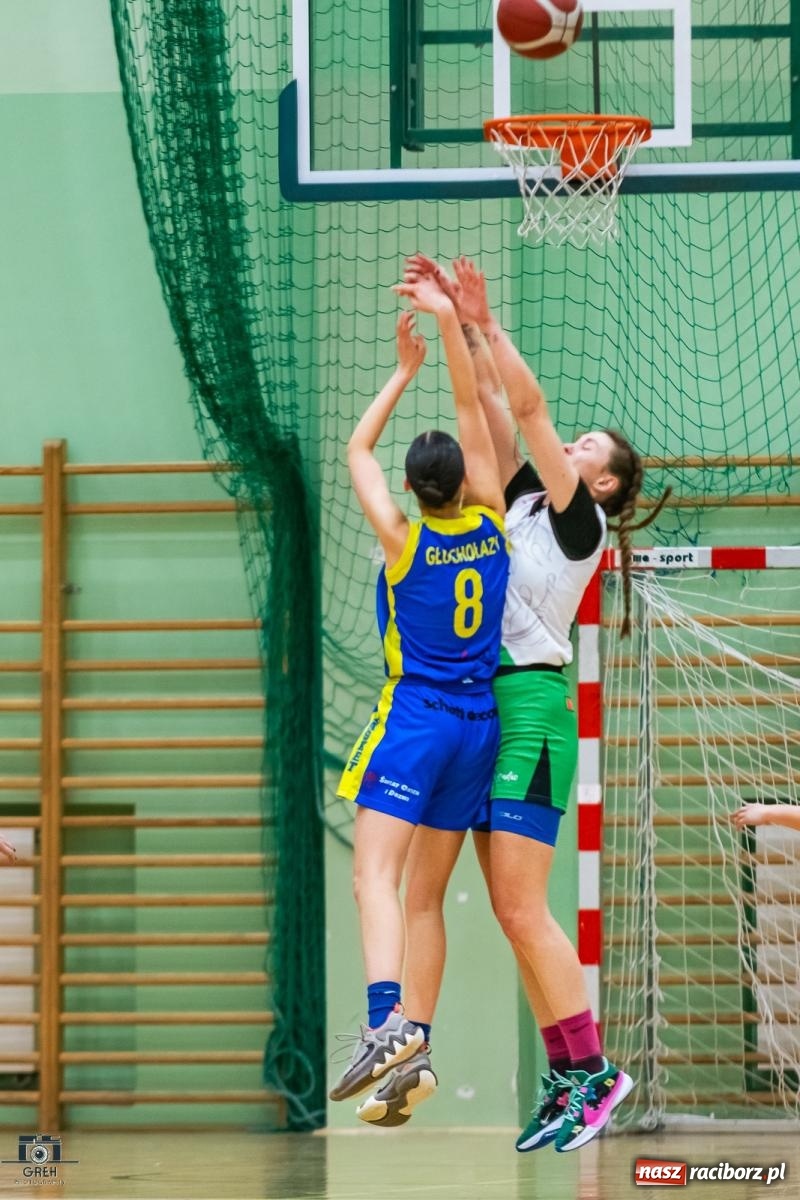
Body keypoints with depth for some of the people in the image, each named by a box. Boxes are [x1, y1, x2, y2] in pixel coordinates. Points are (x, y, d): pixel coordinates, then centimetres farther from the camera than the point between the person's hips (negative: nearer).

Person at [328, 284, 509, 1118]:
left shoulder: (404, 541, -6)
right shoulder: (490, 525, 2)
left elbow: (357, 450, 7)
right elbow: (472, 408, 6)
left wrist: (404, 371, 14)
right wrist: (450, 322, 5)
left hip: (413, 717, -5)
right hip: (480, 722, 5)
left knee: (375, 872, -15)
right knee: (428, 892, 9)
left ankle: (387, 1018, -37)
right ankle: (413, 1044, 3)